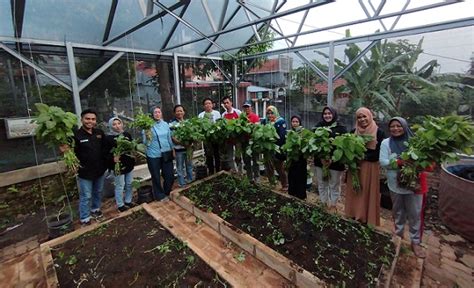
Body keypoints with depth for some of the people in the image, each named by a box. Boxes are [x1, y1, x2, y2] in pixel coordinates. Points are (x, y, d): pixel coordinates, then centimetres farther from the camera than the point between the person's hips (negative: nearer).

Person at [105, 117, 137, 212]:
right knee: (120, 186, 5)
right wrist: (112, 158, -29)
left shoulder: (127, 134, 5)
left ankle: (128, 201, 33)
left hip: (129, 164, 5)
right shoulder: (108, 138, -10)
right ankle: (120, 205, 22)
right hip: (118, 166, -5)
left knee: (129, 184, 16)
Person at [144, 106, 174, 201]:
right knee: (156, 177, 11)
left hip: (166, 154, 4)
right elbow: (146, 143, -10)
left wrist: (172, 149, 18)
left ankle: (167, 193, 35)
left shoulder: (165, 124, 5)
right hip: (154, 156, -4)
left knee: (170, 176, 10)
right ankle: (160, 196, 31)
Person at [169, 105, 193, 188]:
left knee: (189, 165, 17)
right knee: (180, 168, 6)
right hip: (179, 149, -5)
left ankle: (190, 181, 33)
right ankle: (182, 184, 19)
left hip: (188, 147, 5)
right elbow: (171, 136, -13)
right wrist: (181, 142, -25)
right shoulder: (172, 123, -8)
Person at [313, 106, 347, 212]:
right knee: (322, 184, 12)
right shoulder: (318, 127, 4)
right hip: (320, 161, 3)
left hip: (335, 162, -2)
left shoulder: (341, 128, -3)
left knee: (334, 185, 9)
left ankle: (333, 205, 26)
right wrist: (321, 158, -13)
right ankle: (323, 204, 28)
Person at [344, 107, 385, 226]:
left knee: (368, 194, 3)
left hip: (370, 168, -3)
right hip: (355, 168, 4)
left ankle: (368, 221, 16)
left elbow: (379, 153, -9)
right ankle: (354, 218, 22)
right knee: (355, 194, 9)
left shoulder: (379, 132, -5)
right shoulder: (354, 132, 7)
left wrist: (363, 156, -19)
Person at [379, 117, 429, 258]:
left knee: (415, 213, 8)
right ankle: (398, 234, 37)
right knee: (398, 211, 17)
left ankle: (415, 242, 24)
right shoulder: (386, 143, -5)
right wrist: (400, 162, -25)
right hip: (395, 184, 0)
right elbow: (383, 162, -12)